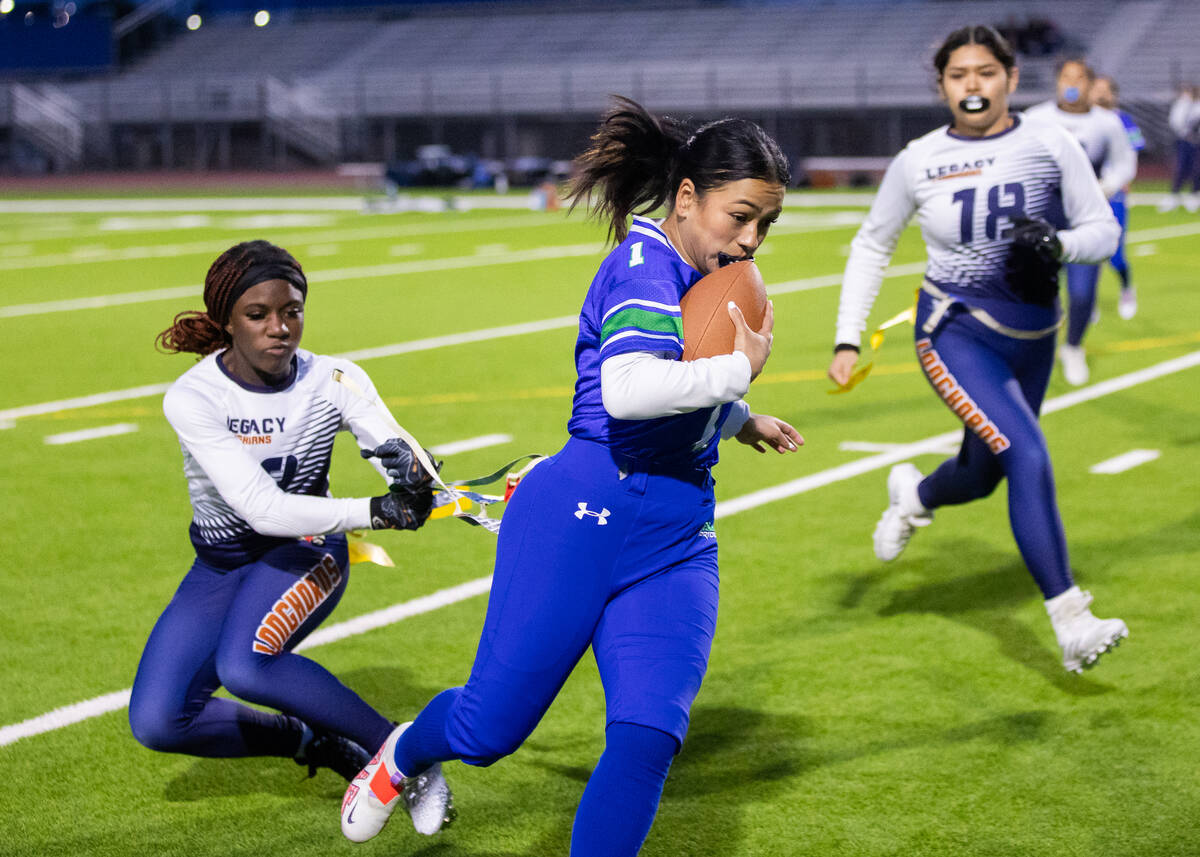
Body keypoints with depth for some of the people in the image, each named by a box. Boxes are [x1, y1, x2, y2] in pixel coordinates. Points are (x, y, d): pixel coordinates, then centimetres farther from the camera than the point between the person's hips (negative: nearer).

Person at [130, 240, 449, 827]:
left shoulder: (334, 381, -13)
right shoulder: (191, 398, -22)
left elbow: (394, 446, -29)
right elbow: (262, 509, -32)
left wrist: (410, 471, -56)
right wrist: (374, 512, -45)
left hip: (305, 553, -2)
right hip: (220, 566, 2)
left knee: (244, 665, -32)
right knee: (156, 723, -13)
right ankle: (306, 739, 8)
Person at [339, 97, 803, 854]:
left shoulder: (699, 274, 15)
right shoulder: (645, 266, -12)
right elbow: (626, 391, -31)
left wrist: (738, 421, 37)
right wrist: (740, 368, -19)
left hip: (674, 543, 7)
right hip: (582, 521, -7)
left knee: (648, 737, -12)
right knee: (490, 727, 3)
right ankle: (404, 756, 38)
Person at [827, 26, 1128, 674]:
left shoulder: (1049, 145, -5)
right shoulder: (918, 162, -4)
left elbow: (1103, 230, -1)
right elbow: (871, 246, 8)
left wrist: (1059, 246, -24)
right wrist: (848, 339, 1)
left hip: (1030, 338, 3)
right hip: (956, 333, -3)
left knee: (981, 478, 16)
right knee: (1028, 458, -23)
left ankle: (913, 495, 53)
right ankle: (1070, 626, -25)